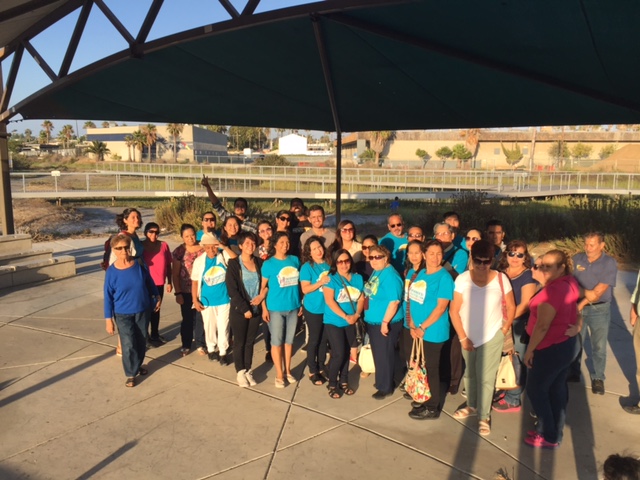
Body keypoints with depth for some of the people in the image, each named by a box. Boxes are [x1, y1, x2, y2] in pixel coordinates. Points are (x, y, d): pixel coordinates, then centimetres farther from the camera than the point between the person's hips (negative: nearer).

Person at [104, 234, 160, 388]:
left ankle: (138, 365, 38)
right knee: (128, 345, -5)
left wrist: (157, 296, 14)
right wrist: (109, 319, -7)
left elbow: (149, 282, 7)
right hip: (123, 314, -3)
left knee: (141, 341, 15)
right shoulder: (111, 271, -15)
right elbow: (108, 297, -9)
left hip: (142, 311, 3)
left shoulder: (139, 265, -10)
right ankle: (131, 374, 14)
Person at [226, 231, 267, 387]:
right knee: (239, 342, 7)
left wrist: (262, 295, -9)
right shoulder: (233, 264, -7)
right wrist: (245, 309, -14)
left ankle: (248, 371, 23)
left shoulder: (260, 262, 3)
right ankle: (240, 372, 20)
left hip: (256, 309, 3)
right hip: (239, 310, -3)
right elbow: (232, 290, -11)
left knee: (250, 341, 12)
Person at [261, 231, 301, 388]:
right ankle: (279, 375, 18)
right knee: (276, 342, 5)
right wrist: (264, 308, -9)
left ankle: (288, 371, 29)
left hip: (293, 307, 4)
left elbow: (298, 283, 11)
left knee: (289, 340, 15)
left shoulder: (295, 260, 3)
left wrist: (301, 303, 9)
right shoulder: (268, 263, -8)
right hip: (275, 308, -4)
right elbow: (263, 287, -6)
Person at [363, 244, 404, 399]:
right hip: (372, 321, 9)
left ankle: (386, 388, 19)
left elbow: (394, 301, -26)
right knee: (377, 354, 20)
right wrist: (368, 317, 20)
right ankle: (382, 381, 37)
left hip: (385, 323, -9)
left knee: (384, 355, 4)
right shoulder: (376, 272, 9)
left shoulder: (390, 275, -21)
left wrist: (385, 322, -25)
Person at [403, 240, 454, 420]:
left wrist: (422, 327, -16)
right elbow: (410, 300, 6)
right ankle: (422, 399, 34)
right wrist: (412, 325, -5)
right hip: (412, 329, 6)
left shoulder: (444, 277, -12)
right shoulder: (416, 273, 7)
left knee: (430, 369, 5)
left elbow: (441, 307, -16)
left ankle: (432, 408, 22)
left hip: (432, 332, -6)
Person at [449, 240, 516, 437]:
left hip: (492, 336, -2)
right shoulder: (462, 279, -12)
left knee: (486, 377, -1)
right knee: (470, 374, 18)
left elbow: (511, 306, 3)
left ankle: (484, 416, 15)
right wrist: (463, 338, -8)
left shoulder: (501, 279, -11)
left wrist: (505, 329, -2)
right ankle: (472, 406, 38)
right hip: (468, 337, 2)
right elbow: (454, 311, -8)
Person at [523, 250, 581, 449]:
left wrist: (529, 350, -16)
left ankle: (549, 437, 17)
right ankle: (555, 431, 32)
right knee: (557, 389, 19)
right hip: (568, 344, 9)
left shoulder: (552, 291, -28)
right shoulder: (570, 283, 0)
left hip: (551, 349, -9)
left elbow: (542, 326, -26)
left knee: (535, 390, 6)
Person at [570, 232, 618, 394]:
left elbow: (599, 291, -16)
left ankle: (598, 378, 26)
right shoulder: (577, 259, -2)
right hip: (577, 307, 2)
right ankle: (573, 373, 31)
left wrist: (582, 303, -17)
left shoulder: (610, 264, -11)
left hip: (599, 310, -2)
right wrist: (585, 293, -16)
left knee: (599, 347, 7)